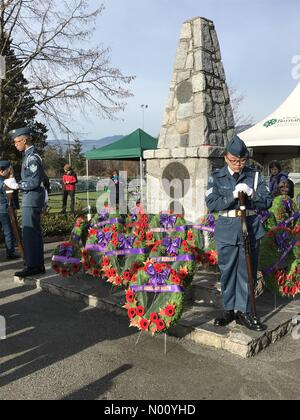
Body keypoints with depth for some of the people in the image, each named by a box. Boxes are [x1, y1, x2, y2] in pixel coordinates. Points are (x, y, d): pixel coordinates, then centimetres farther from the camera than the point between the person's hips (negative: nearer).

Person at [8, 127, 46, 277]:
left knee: (29, 233, -7)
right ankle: (38, 265, 21)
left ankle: (32, 266, -1)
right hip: (30, 199, 10)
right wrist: (16, 184, 12)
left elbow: (35, 182, -20)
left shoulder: (32, 158, -15)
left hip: (32, 200, -10)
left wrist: (17, 185, -14)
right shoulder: (29, 156, 16)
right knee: (34, 233, 13)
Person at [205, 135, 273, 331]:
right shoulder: (217, 177, 1)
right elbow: (212, 204, -9)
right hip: (227, 232, 0)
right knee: (227, 272, 8)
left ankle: (243, 311, 20)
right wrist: (233, 195, -20)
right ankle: (229, 310, 24)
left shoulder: (255, 175, 3)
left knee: (247, 272, 6)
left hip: (250, 229, 1)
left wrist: (251, 194, -17)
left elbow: (267, 201, 0)